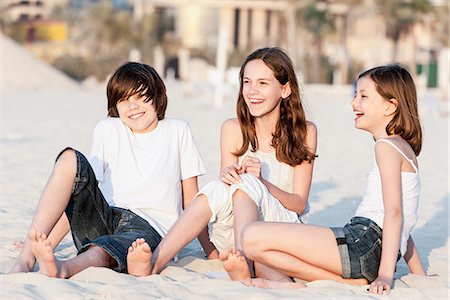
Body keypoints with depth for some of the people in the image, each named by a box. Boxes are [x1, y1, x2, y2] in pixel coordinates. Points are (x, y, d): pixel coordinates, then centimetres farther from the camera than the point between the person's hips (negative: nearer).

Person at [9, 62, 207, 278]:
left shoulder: (178, 131, 14)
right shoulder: (108, 129, 15)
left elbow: (190, 199, 15)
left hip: (150, 229, -2)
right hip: (105, 218, 3)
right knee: (70, 159, -23)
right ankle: (27, 257, -36)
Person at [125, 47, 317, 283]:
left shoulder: (304, 131, 0)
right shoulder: (233, 129, 5)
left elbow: (299, 203, -4)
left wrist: (261, 182, -22)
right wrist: (226, 177, -26)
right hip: (231, 233, 2)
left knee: (245, 184, -30)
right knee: (218, 189, -31)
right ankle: (152, 264, -44)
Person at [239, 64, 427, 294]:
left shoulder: (387, 146, -4)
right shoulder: (403, 149, 27)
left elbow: (394, 212, -15)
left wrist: (385, 274, -21)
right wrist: (420, 275, 28)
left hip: (364, 241, -11)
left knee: (253, 237, -19)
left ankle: (343, 280, -13)